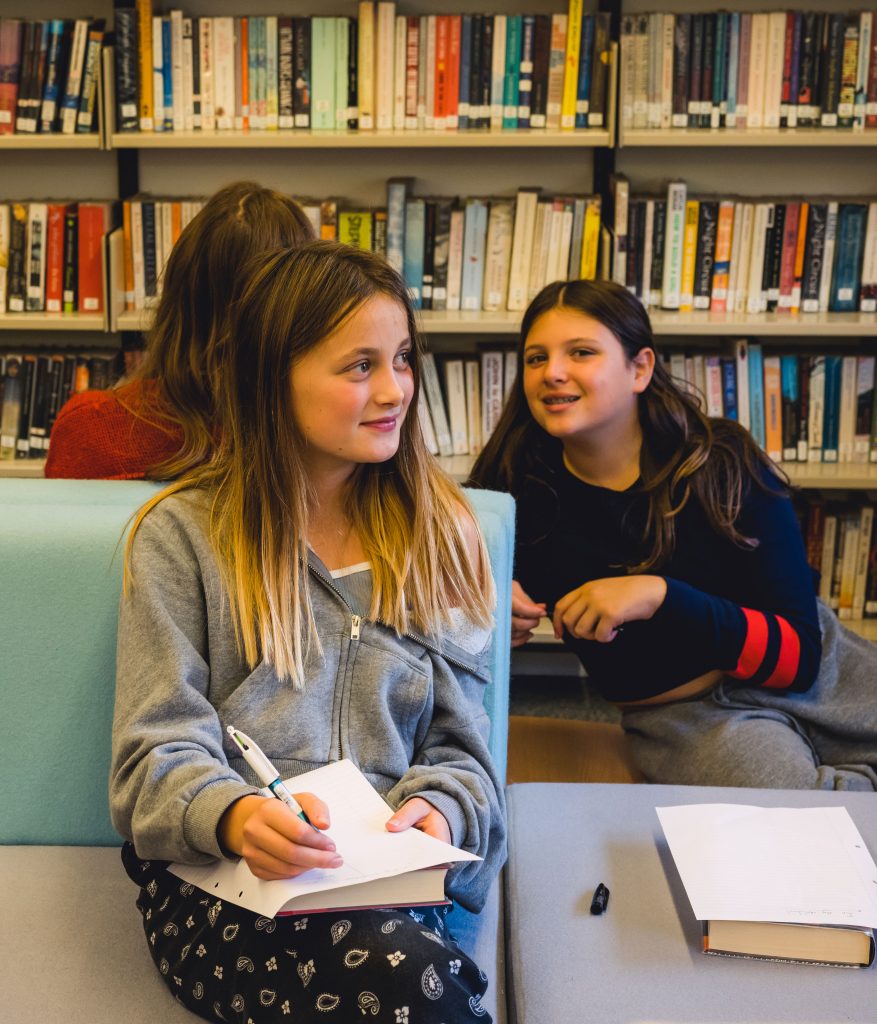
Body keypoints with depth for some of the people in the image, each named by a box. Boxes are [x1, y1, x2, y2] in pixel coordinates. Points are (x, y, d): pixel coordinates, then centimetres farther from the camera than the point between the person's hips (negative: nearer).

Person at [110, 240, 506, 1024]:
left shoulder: (438, 533, 13)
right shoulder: (182, 534, 3)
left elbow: (458, 745, 12)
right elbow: (159, 753, -2)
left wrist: (439, 808, -12)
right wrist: (237, 815, -25)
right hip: (217, 876, -2)